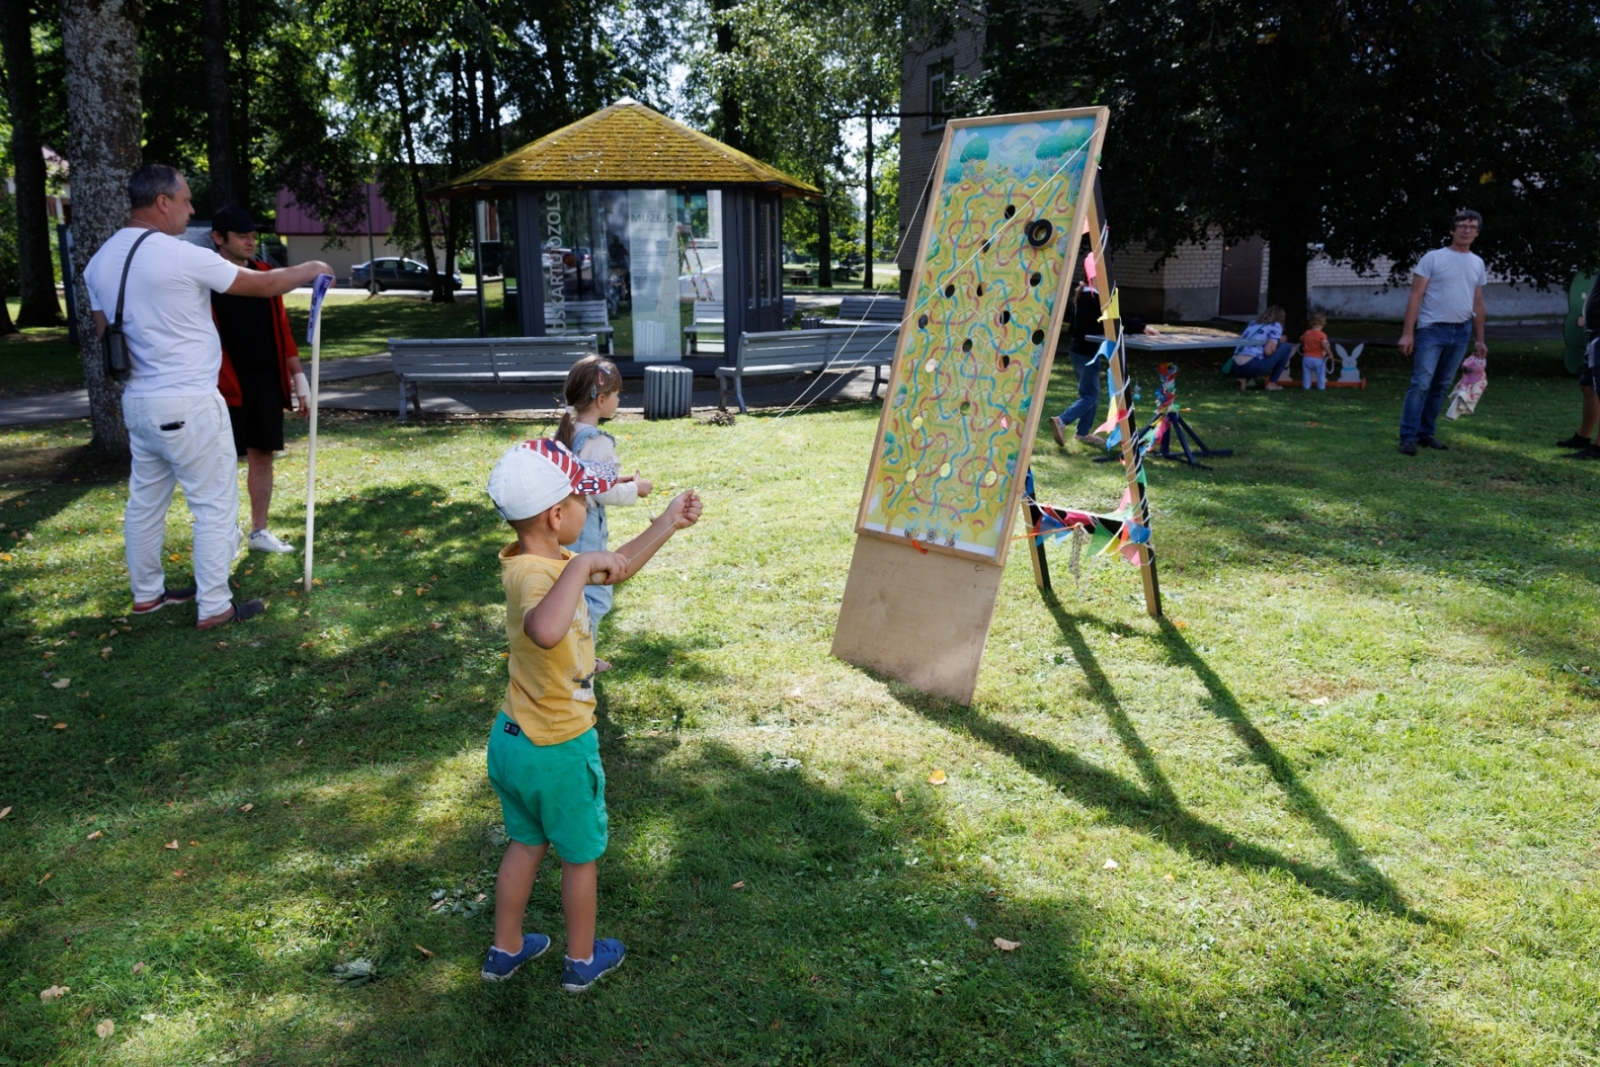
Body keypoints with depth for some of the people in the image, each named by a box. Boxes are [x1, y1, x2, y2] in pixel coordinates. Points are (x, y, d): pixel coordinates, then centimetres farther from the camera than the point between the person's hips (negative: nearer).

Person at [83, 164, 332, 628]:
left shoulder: (100, 261, 7)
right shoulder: (182, 256, -17)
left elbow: (104, 334, 15)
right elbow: (263, 284, -8)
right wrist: (307, 270, 9)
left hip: (139, 401, 8)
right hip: (187, 405, -8)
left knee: (145, 501, 18)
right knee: (215, 504, 1)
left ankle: (147, 593, 30)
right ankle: (215, 607, 6)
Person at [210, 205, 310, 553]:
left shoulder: (265, 274, 9)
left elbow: (281, 327, 12)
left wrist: (297, 377, 9)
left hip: (267, 381, 5)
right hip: (227, 384, -5)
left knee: (262, 455, 11)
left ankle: (259, 531, 21)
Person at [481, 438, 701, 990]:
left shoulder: (534, 562, -4)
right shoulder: (533, 575, -33)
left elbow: (611, 570, 11)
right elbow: (546, 631, -57)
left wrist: (668, 524, 8)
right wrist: (581, 567, -47)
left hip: (512, 739, 8)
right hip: (559, 751, -8)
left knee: (526, 843, 27)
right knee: (580, 856, 16)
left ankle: (505, 950, 43)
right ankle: (582, 960, 37)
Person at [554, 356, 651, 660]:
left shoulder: (567, 430, 6)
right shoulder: (598, 442, -21)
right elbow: (604, 494, -20)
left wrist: (615, 480, 13)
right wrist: (635, 489, -5)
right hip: (585, 526, -9)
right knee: (595, 596, 2)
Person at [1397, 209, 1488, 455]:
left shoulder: (1478, 264, 13)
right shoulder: (1433, 258, -3)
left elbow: (1478, 305, 18)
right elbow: (1415, 297, -6)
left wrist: (1479, 340, 16)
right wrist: (1407, 333, -13)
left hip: (1460, 332, 5)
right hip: (1431, 329, -5)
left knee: (1441, 387, 9)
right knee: (1421, 384, -10)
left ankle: (1425, 433, 16)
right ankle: (1408, 437, -7)